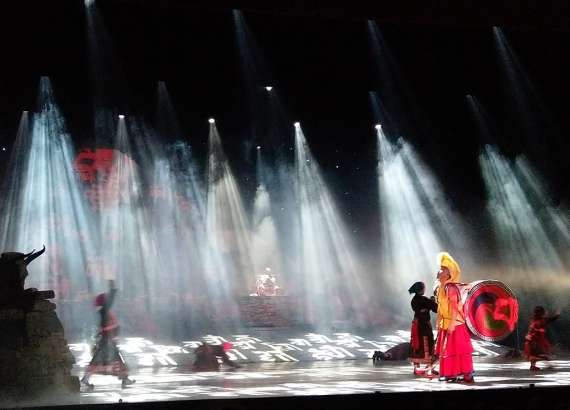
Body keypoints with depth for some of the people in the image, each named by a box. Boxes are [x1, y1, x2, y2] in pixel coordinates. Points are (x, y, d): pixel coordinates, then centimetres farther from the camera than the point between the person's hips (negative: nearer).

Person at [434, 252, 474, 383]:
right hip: (445, 325, 9)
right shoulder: (441, 288, 11)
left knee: (456, 349, -6)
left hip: (453, 324, -9)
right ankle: (452, 374, 17)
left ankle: (467, 374, 0)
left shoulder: (450, 288, -17)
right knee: (447, 349, 11)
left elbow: (454, 307, -21)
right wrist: (439, 323, 15)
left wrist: (452, 324, -24)